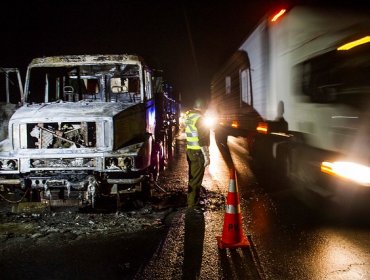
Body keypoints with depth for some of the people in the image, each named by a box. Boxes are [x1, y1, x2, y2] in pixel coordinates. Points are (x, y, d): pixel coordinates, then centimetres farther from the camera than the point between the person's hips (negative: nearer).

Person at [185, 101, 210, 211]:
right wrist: (206, 156, -18)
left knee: (193, 177, 20)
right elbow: (202, 139, -21)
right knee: (196, 180, -3)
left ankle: (192, 201, 33)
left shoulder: (189, 117, 10)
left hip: (190, 151, 9)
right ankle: (193, 205, 1)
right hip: (198, 152, -9)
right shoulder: (199, 118, -17)